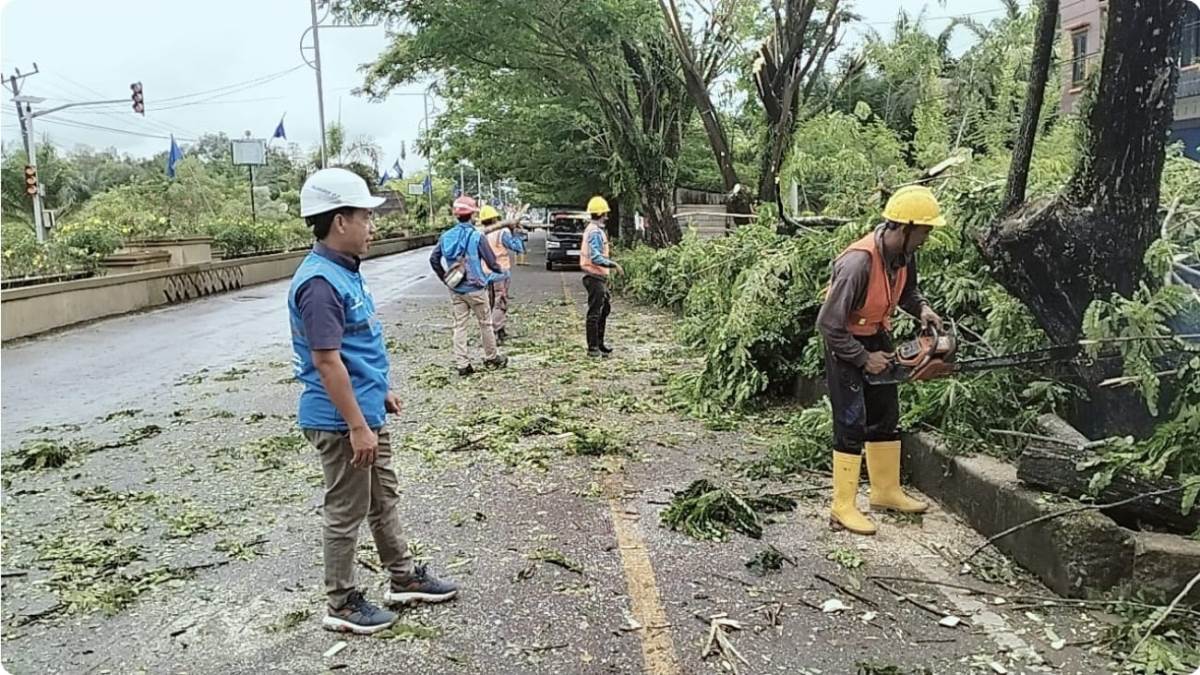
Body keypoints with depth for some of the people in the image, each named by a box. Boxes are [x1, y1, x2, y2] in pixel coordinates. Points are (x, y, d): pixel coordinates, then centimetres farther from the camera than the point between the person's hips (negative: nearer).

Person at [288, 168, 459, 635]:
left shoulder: (346, 272, 8)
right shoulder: (320, 282, -23)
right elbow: (327, 361, -25)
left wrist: (380, 391, 22)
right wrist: (357, 426, -23)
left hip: (366, 412, 10)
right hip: (342, 421, -10)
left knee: (383, 499, 21)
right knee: (346, 512, 5)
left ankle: (404, 578, 37)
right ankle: (342, 604, 22)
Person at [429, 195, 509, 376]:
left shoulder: (446, 236, -1)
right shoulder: (477, 237, -15)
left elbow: (434, 259, 2)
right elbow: (492, 263, -11)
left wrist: (445, 278, 13)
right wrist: (503, 273, 9)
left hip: (455, 290, 4)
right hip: (475, 288, -4)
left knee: (459, 326, 9)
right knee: (485, 324, 12)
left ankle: (462, 364, 7)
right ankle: (492, 358, 25)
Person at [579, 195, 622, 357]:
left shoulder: (593, 229, 14)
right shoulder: (595, 232, -18)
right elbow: (596, 258, -26)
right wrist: (614, 265, -20)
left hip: (598, 277, 10)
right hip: (595, 277, -10)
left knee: (605, 307, 18)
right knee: (594, 313, -3)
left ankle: (599, 343, 26)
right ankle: (593, 348, 4)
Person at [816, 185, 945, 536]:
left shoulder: (904, 253, -7)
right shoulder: (858, 263, -33)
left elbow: (907, 290, 16)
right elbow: (828, 324, -29)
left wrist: (922, 308, -6)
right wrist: (864, 359, -21)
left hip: (877, 337, 9)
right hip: (846, 345, -9)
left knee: (887, 418, 16)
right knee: (852, 424, -7)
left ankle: (886, 491, 31)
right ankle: (843, 507, 3)